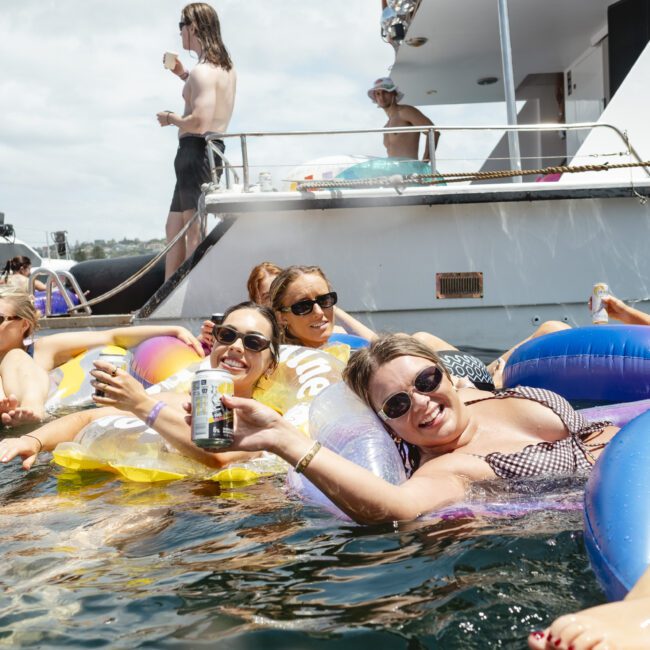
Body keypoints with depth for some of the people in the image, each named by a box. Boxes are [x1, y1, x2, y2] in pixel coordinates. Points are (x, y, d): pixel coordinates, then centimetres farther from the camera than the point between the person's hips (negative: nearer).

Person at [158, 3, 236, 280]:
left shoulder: (202, 71, -15)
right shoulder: (226, 67, 15)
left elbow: (200, 121, -26)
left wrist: (170, 118, -8)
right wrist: (183, 75, 25)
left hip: (195, 151, -10)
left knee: (194, 231, -10)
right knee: (174, 227, 16)